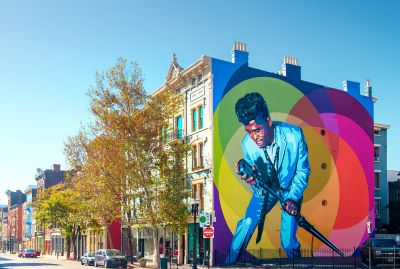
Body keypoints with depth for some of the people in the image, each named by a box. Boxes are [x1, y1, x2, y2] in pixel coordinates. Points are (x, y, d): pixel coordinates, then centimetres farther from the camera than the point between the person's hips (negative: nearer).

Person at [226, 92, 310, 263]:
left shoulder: (294, 135, -28)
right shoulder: (247, 144, -22)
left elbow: (303, 171, -14)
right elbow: (256, 177, -10)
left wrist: (293, 198, -24)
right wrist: (252, 178, -34)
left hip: (291, 189, -2)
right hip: (266, 187, 2)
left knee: (288, 242, -8)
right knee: (246, 224, -13)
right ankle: (229, 263, 8)